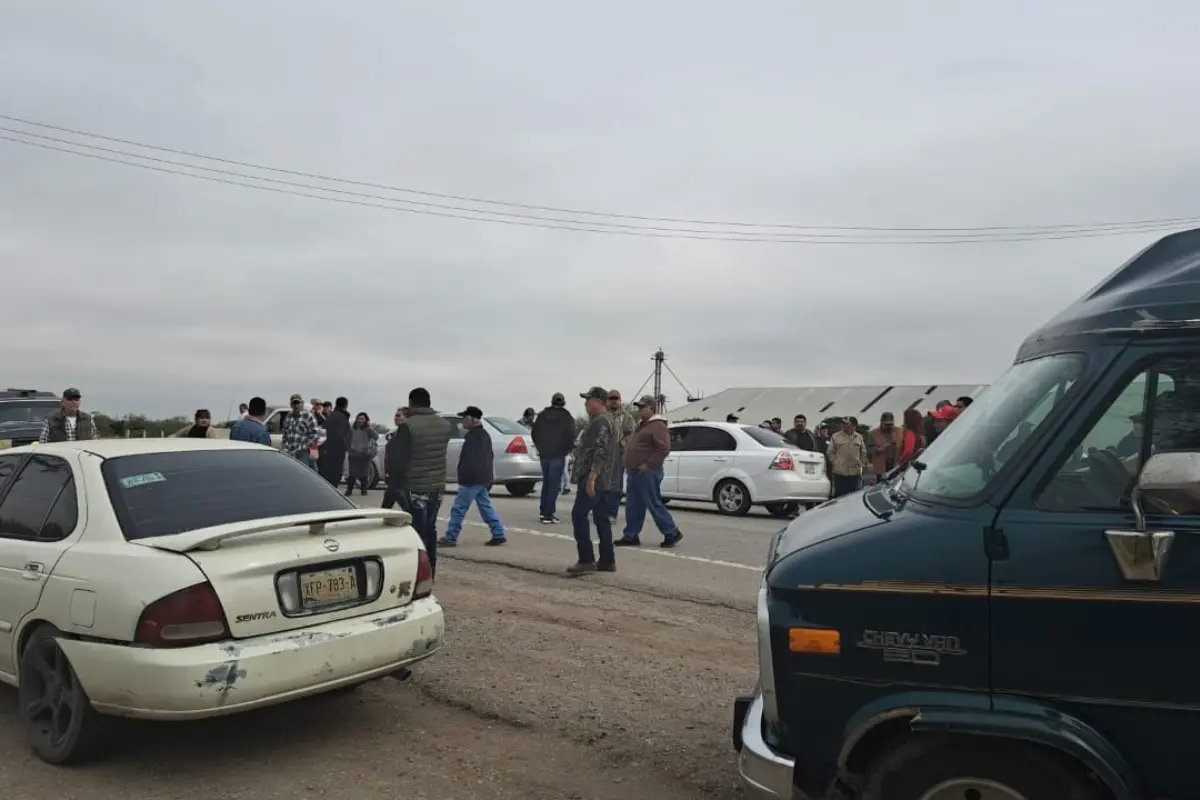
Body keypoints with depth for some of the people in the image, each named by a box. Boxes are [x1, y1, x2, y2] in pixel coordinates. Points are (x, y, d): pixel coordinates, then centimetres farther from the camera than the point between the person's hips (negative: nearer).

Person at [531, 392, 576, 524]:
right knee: (554, 484, -1)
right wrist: (568, 449, 4)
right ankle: (548, 514, -5)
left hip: (544, 454, 4)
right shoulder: (567, 418, -7)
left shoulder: (542, 415, 6)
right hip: (558, 455, -4)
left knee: (546, 482, 17)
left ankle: (544, 512, 18)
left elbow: (534, 432, 7)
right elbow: (571, 436, -13)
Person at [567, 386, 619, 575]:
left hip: (593, 478, -10)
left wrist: (591, 476, -28)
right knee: (601, 517, 10)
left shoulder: (601, 421, -14)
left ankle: (586, 560, -10)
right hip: (602, 479, 10)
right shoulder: (605, 419, 20)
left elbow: (601, 451, -24)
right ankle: (607, 561, 13)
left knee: (579, 515, -10)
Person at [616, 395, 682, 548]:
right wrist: (630, 467, 17)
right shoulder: (643, 425, 19)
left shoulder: (658, 426, -13)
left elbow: (664, 448, -23)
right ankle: (631, 536, 16)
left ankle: (672, 534, 6)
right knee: (632, 506, 10)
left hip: (648, 473, -10)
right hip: (634, 473, 10)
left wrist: (648, 464, -21)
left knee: (654, 505, -5)